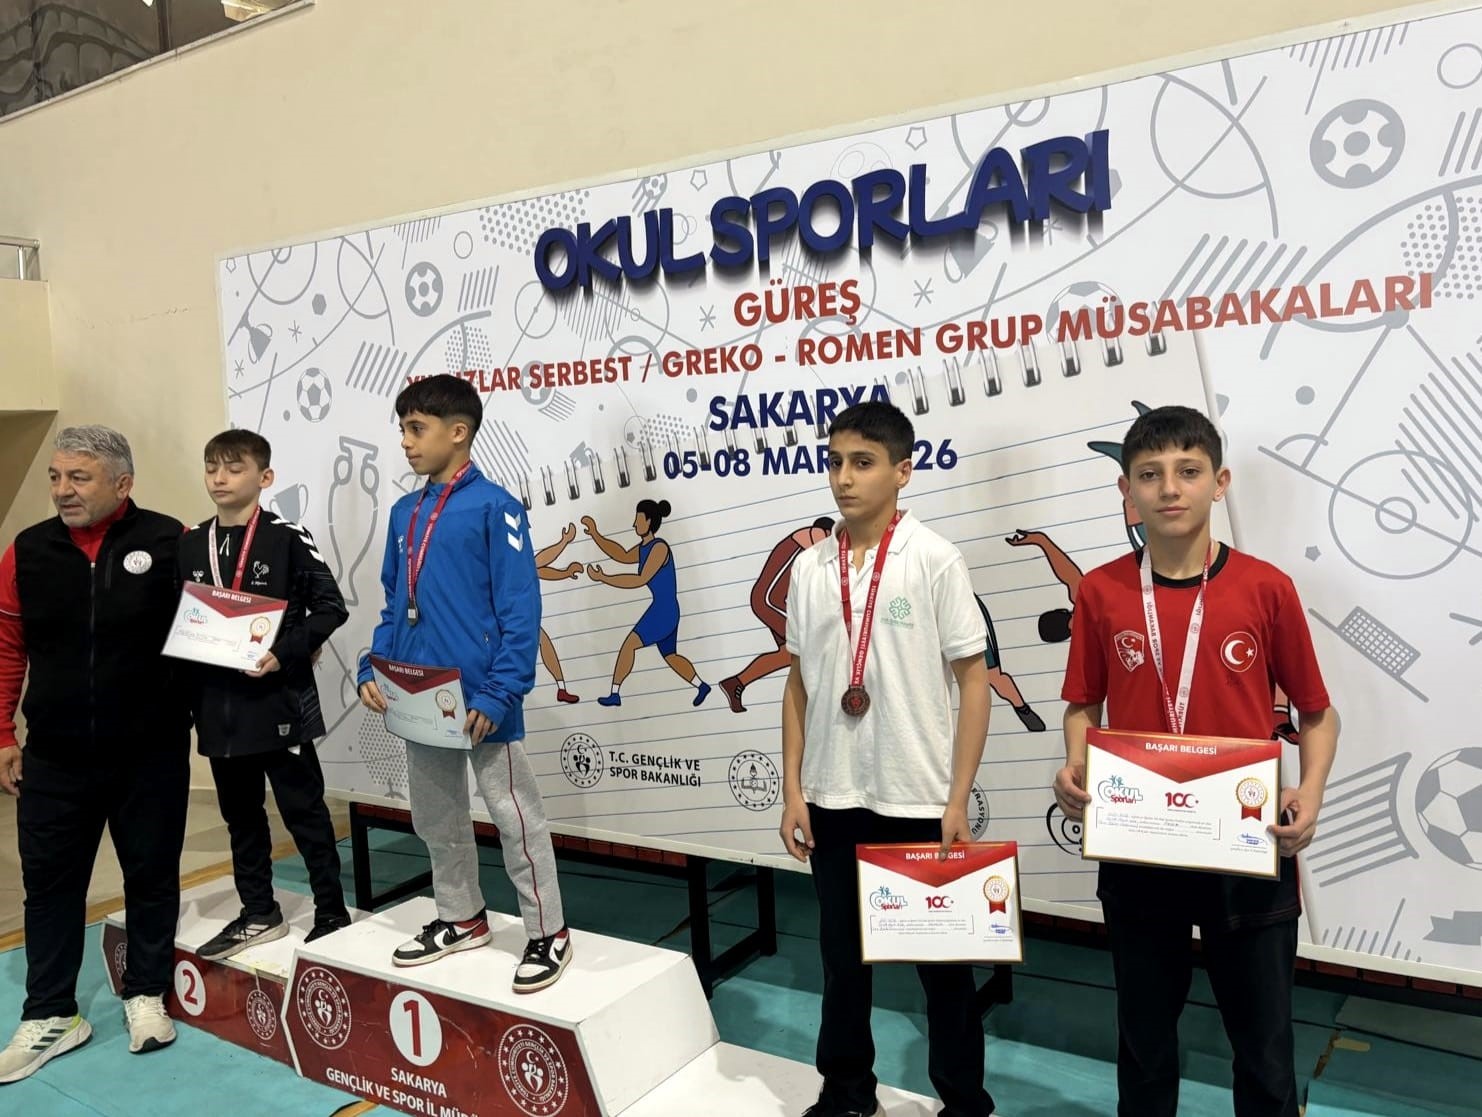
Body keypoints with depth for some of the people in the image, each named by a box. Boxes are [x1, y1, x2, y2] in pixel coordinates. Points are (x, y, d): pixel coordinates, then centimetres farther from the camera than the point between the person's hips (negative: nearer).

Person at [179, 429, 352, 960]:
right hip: (217, 704, 6)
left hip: (280, 701, -6)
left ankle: (332, 915, 17)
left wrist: (284, 652, -20)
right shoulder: (189, 545, 9)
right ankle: (259, 914, 31)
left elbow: (330, 607, -9)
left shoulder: (288, 538, -7)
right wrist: (185, 694, 2)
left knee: (305, 812, 4)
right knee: (241, 816, 16)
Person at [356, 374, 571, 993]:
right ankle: (461, 918, 37)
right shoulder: (404, 512, 10)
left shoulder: (494, 506, -12)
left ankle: (549, 933, 19)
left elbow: (520, 611, -15)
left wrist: (499, 694, -20)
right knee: (436, 819, 19)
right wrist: (373, 670, 3)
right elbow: (394, 605, 15)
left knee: (515, 818, 4)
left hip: (480, 700, -7)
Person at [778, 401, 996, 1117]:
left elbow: (974, 682, -6)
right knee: (842, 954, 16)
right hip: (833, 797, 4)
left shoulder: (934, 560, -8)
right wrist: (792, 792, 4)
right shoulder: (809, 568, 3)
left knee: (941, 958, 10)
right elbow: (798, 685, 9)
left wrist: (957, 800, -10)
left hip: (918, 799, -3)